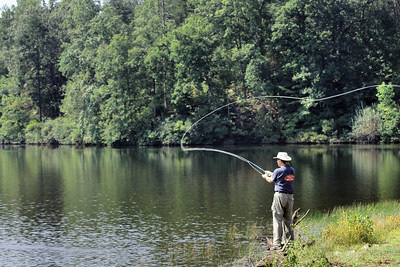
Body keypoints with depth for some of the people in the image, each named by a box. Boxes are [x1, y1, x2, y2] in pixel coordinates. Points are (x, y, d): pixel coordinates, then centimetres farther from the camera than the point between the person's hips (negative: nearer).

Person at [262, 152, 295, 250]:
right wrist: (271, 173, 36)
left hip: (280, 195, -6)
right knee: (288, 220, 13)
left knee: (277, 219, -6)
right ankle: (291, 241, 15)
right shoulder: (292, 170, 8)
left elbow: (271, 180, 7)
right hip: (290, 196, 6)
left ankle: (277, 243, -10)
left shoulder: (278, 171, -11)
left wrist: (266, 177, 29)